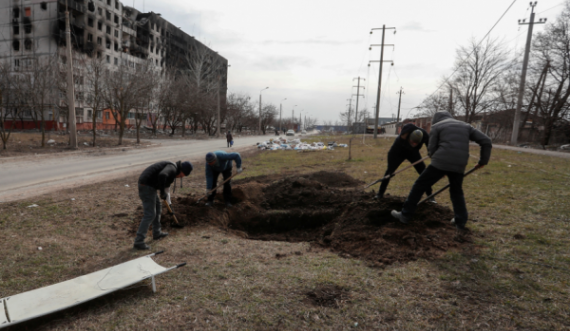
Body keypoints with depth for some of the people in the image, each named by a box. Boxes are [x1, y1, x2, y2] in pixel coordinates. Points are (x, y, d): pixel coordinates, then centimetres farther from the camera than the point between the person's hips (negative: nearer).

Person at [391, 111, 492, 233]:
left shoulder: (437, 126, 12)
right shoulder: (466, 126, 23)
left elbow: (431, 150, 5)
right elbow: (486, 141, 15)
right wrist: (483, 161, 23)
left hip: (441, 162, -4)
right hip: (459, 166, 4)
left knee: (419, 186, 7)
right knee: (457, 193, 25)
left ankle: (405, 215, 11)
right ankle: (461, 223, 23)